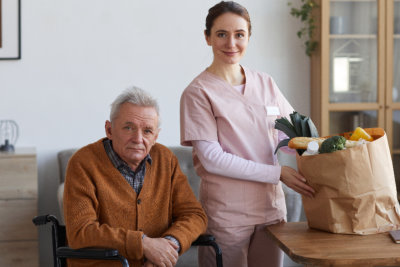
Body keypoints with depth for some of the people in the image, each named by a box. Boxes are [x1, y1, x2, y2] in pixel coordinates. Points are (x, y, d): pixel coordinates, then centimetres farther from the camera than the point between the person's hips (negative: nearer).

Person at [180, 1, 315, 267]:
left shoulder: (265, 83, 10)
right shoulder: (198, 92, -6)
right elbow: (212, 159, -13)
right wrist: (277, 173, -16)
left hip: (271, 206, 5)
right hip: (226, 213, -4)